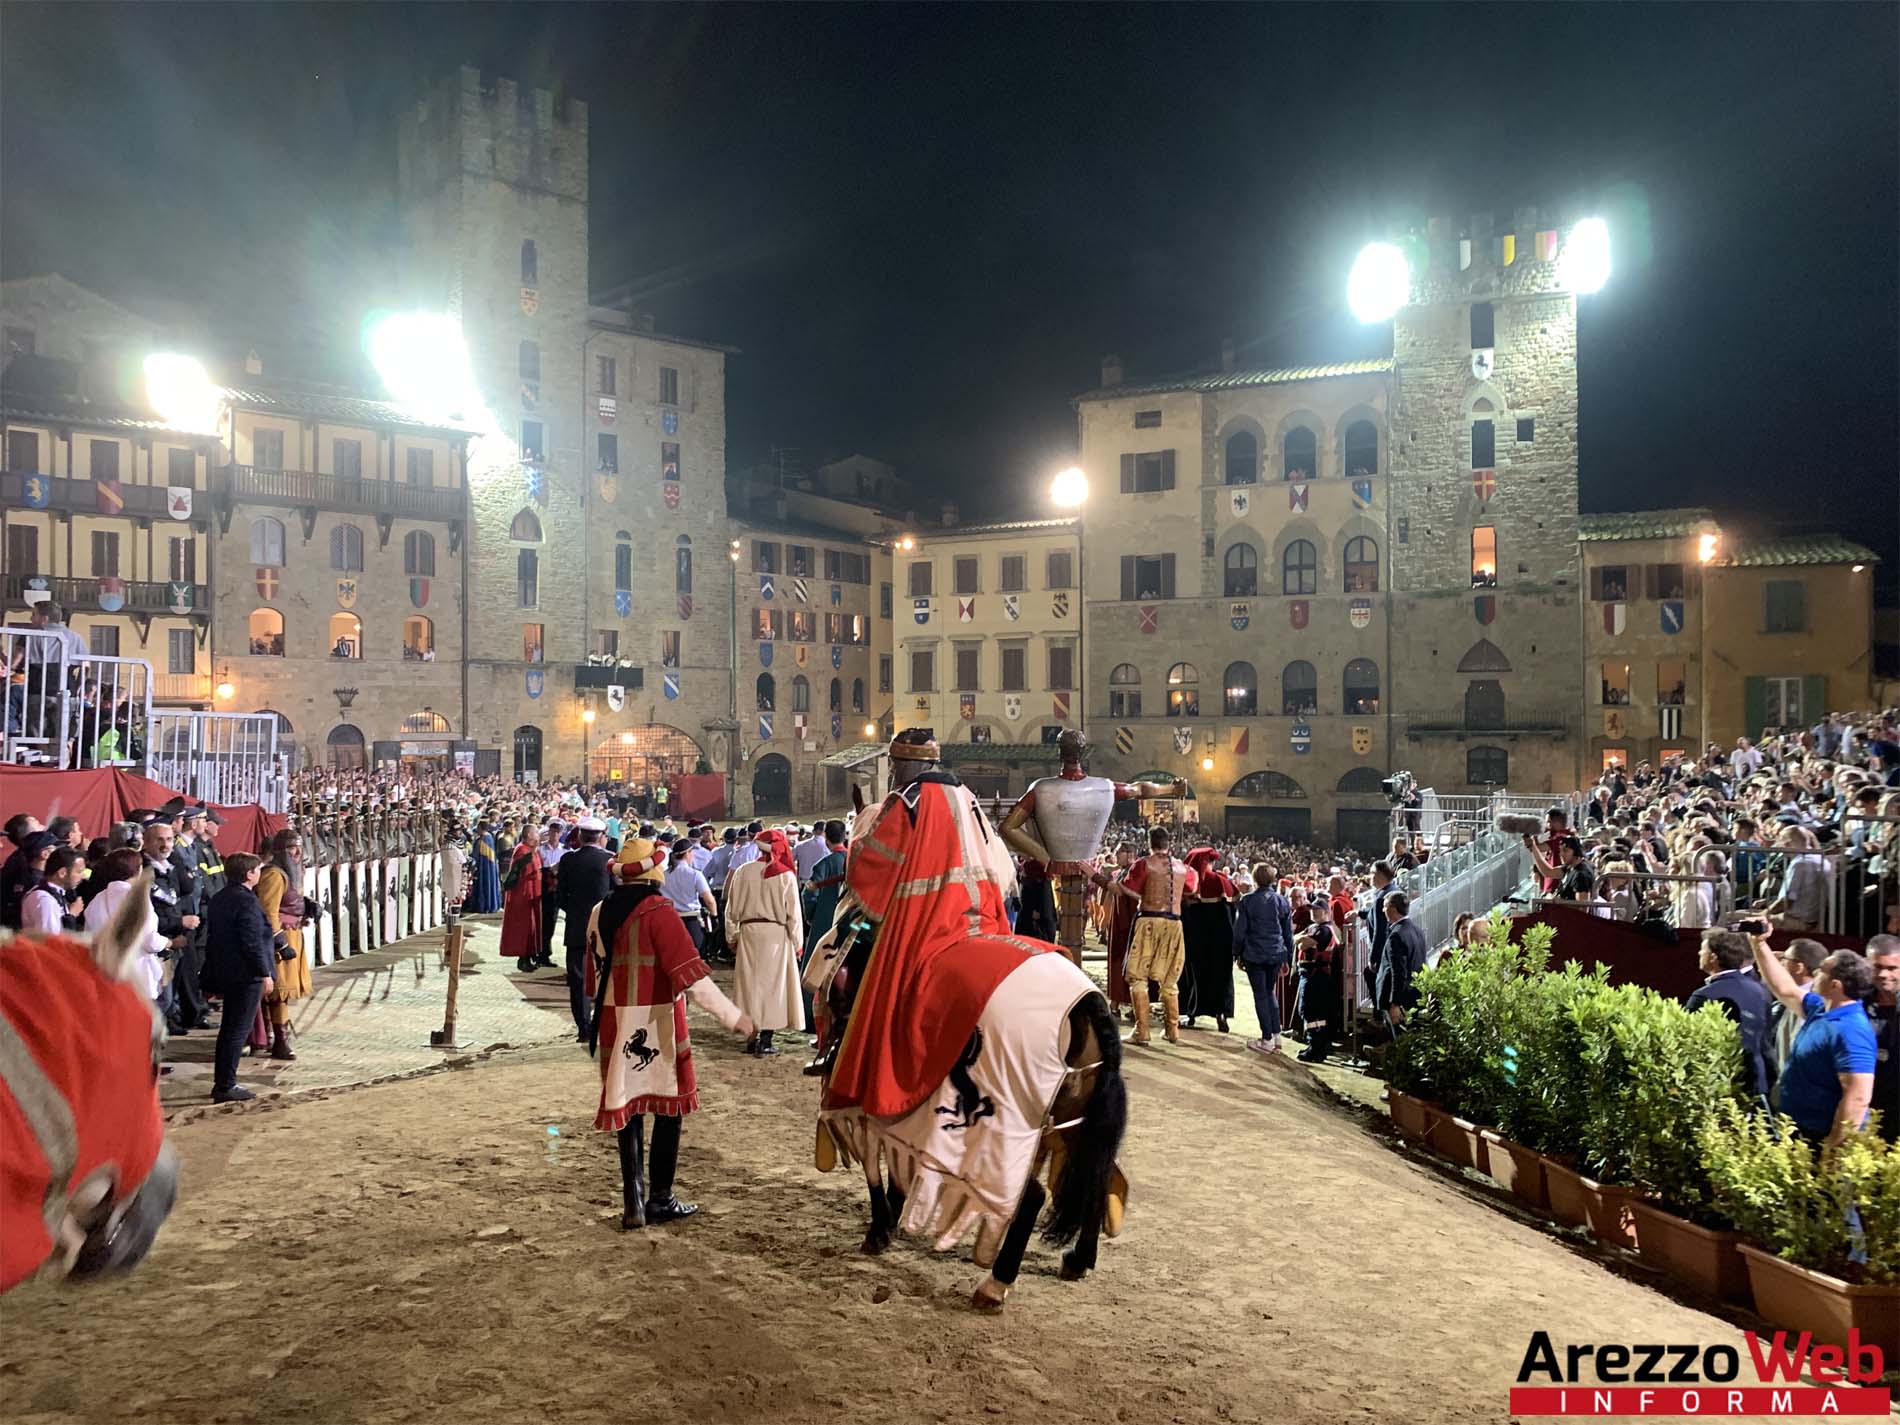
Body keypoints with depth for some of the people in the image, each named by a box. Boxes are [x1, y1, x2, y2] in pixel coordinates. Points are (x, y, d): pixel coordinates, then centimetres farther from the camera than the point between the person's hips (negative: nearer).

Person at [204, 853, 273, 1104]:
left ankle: (223, 1083, 23)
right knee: (238, 1030, -4)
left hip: (224, 972, 10)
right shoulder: (246, 900, -18)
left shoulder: (219, 899, 11)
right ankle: (225, 1086, -1)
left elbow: (213, 937, 16)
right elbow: (253, 942, -21)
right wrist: (265, 973, -14)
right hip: (246, 974, -10)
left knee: (230, 1028, 17)